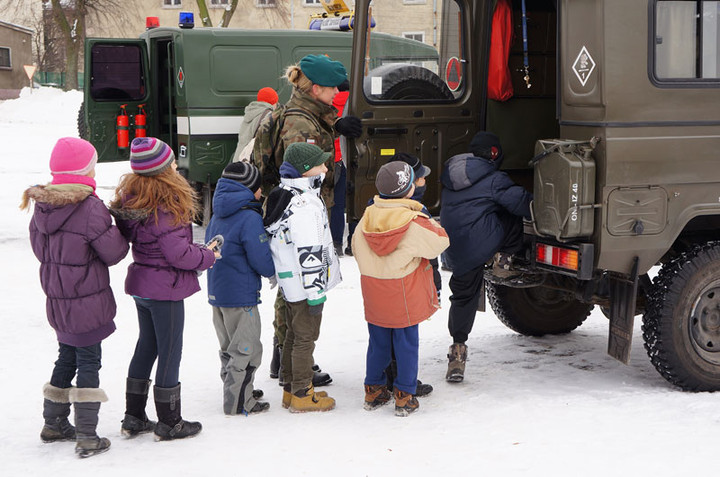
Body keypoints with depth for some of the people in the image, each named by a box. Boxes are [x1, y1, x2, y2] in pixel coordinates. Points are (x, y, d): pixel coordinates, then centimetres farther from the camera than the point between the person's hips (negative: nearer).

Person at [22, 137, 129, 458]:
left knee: (67, 357, 21)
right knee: (89, 362, 1)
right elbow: (114, 252, -14)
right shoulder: (90, 208, -21)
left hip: (57, 299, 7)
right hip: (88, 300, -7)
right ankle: (87, 437, 3)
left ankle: (53, 423, 32)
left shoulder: (41, 205, 2)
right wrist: (116, 232, 4)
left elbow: (38, 247, 13)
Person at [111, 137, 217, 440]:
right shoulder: (165, 209, -25)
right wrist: (209, 257, -7)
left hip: (140, 284, 9)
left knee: (146, 345, 20)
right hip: (165, 288, -9)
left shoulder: (130, 200, 1)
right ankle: (169, 423, 15)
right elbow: (179, 253, -24)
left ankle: (134, 418, 27)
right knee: (169, 352, 4)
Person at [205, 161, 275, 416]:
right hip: (240, 295, -9)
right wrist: (274, 271, -1)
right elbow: (261, 259, -20)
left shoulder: (218, 215, 8)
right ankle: (239, 402, 7)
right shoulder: (250, 217, -19)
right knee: (247, 349, 2)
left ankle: (235, 391, 34)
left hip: (217, 291, 9)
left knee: (229, 347, 21)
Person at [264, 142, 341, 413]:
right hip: (304, 285, -10)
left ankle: (290, 389, 29)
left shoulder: (284, 196, 10)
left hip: (290, 285, 10)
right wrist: (315, 292, -22)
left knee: (294, 334, 18)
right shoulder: (304, 204, -24)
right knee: (305, 337, 1)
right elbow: (309, 254, -26)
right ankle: (302, 395, 11)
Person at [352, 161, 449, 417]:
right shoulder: (415, 223, -19)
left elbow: (356, 248, 10)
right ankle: (404, 397, 12)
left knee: (378, 342, 17)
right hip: (405, 297, -5)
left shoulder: (367, 218, -3)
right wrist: (429, 220, 10)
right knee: (406, 343, 7)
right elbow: (440, 241, -5)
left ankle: (373, 391, 26)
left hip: (374, 296, 5)